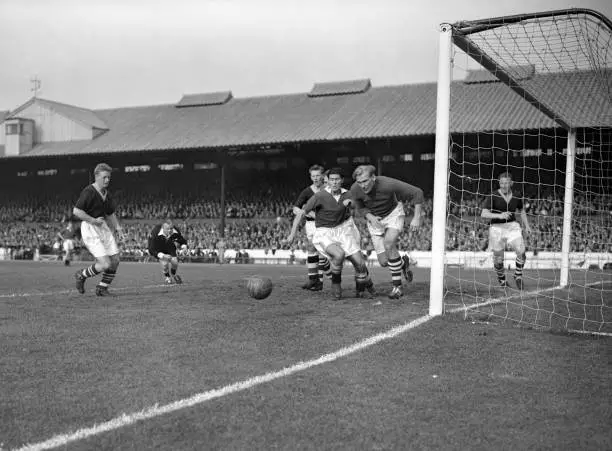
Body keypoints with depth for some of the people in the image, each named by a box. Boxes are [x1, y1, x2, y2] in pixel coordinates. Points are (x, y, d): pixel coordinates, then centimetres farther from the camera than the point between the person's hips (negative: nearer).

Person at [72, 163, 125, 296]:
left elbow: (110, 214, 23)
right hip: (90, 229, -8)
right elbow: (76, 211, -20)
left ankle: (102, 288, 21)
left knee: (115, 260, 3)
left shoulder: (107, 194, 11)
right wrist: (93, 220, -19)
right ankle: (81, 275, 13)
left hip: (103, 228, 8)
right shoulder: (88, 192, -14)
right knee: (105, 264, -14)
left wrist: (118, 228, 11)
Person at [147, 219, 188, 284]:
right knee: (164, 263, -21)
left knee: (174, 261, -12)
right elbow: (151, 250, -37)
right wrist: (162, 256, -51)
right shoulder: (155, 233, -41)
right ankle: (167, 277, 13)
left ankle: (173, 275, 24)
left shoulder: (176, 231, -30)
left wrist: (184, 246, -32)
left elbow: (182, 241, -8)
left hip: (169, 246, 3)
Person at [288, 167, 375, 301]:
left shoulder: (347, 195, -3)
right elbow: (301, 213, -14)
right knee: (339, 254, -34)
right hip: (324, 234, -4)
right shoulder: (320, 196, -17)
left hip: (342, 231, 4)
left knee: (359, 262, -9)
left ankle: (366, 285, 23)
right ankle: (336, 284, -7)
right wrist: (293, 233, -20)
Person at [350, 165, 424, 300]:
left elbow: (417, 192, -23)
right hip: (375, 220, 3)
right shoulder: (355, 190, -24)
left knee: (389, 244, -31)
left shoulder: (388, 184, -34)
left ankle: (397, 287, -17)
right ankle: (403, 262, 31)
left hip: (393, 213, -3)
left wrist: (417, 218, -25)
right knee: (384, 262, -5)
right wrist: (370, 218, -20)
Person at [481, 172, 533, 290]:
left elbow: (521, 211, 22)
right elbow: (484, 214, -16)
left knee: (521, 252, -15)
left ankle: (518, 276, 9)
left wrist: (527, 226, 13)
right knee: (498, 258, 3)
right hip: (497, 228, -2)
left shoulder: (516, 197, 4)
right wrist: (499, 215, -29)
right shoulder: (493, 196, -9)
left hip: (512, 226, 2)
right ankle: (502, 280, 29)